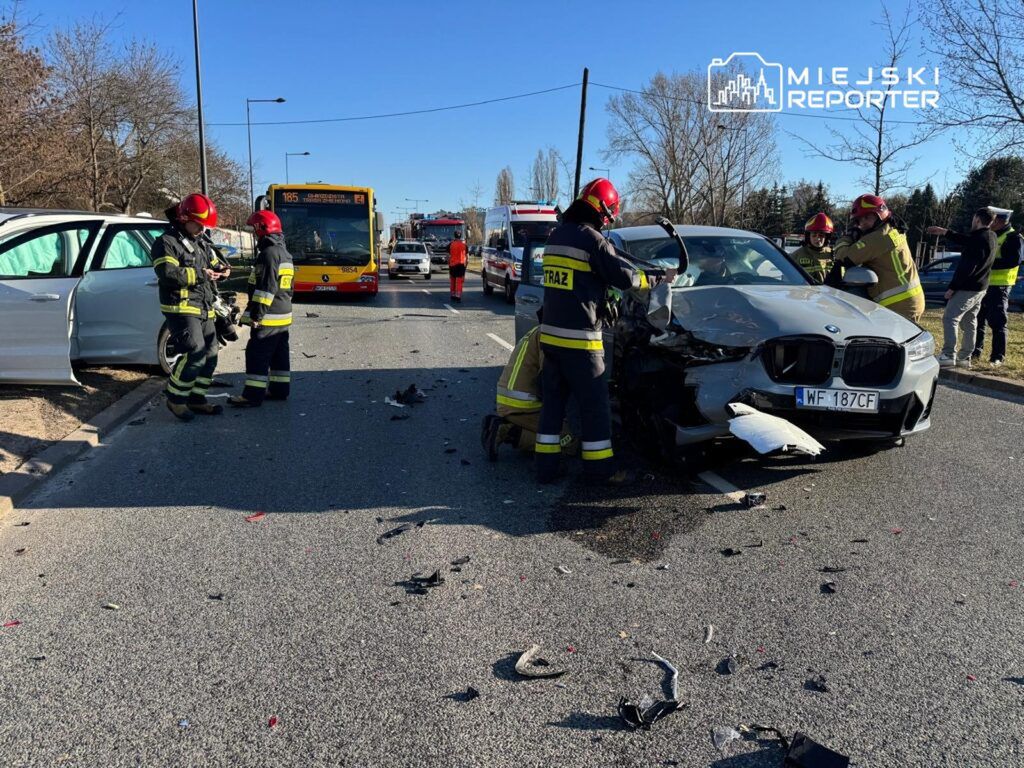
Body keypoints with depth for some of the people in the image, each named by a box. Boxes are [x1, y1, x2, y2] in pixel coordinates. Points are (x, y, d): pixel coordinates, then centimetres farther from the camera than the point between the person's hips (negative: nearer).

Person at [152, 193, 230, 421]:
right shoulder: (166, 243, -8)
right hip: (182, 309, -9)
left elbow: (214, 262, 27)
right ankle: (175, 399, -1)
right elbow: (168, 274, -22)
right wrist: (200, 274, -21)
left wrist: (222, 269, 2)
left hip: (205, 310, 9)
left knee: (210, 356, 10)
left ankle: (196, 399, 21)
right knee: (195, 355, -18)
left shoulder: (202, 243, 18)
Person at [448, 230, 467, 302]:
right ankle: (458, 297, -13)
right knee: (459, 281, -3)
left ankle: (453, 296, 20)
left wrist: (448, 264, 10)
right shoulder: (464, 245, 1)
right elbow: (466, 256, 5)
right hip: (461, 265, -1)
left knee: (452, 281, 13)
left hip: (452, 265, 1)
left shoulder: (450, 244, -2)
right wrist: (465, 265, 16)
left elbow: (448, 256, 0)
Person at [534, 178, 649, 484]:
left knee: (553, 401, 13)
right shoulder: (591, 239, -12)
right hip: (579, 338, -8)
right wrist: (653, 278, 8)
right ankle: (599, 468, 12)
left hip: (550, 333, 8)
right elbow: (624, 275, -9)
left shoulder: (556, 236, 13)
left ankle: (546, 466, 16)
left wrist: (602, 288, 24)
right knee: (594, 404, 4)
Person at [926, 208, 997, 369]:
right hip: (980, 288, 10)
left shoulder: (979, 239, -20)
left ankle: (949, 355, -14)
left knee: (950, 318, -9)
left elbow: (967, 267, -24)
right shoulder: (990, 236, 9)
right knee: (969, 322, 13)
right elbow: (967, 240, 25)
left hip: (967, 288, -10)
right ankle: (965, 357, 17)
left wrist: (952, 287, -18)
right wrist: (945, 232, 28)